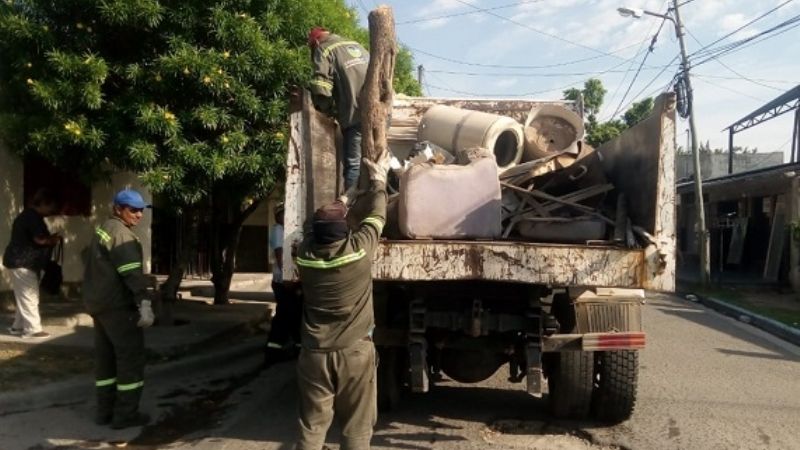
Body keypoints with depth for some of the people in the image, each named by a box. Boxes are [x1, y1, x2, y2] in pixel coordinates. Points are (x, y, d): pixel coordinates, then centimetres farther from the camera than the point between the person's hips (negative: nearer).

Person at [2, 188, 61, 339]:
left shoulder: (28, 215, 17)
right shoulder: (33, 217, -17)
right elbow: (40, 239, -24)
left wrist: (51, 239, 4)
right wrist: (55, 240, -6)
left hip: (22, 261, 11)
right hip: (23, 262, -11)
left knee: (24, 296, 15)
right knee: (29, 296, -6)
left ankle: (18, 326, 21)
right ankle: (32, 329, -3)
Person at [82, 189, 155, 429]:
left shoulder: (102, 230, 17)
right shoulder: (120, 233, -15)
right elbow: (132, 272, -25)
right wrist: (144, 303, -31)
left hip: (99, 303, 10)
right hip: (117, 305, -10)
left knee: (106, 357, 14)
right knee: (131, 357, -5)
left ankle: (105, 410, 19)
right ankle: (125, 414, -3)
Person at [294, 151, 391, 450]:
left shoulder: (306, 253, -7)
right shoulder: (358, 248, -14)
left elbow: (321, 227, 15)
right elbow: (376, 216, 4)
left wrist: (340, 203, 31)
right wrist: (378, 180, 21)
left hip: (314, 353, 3)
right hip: (355, 352, -2)